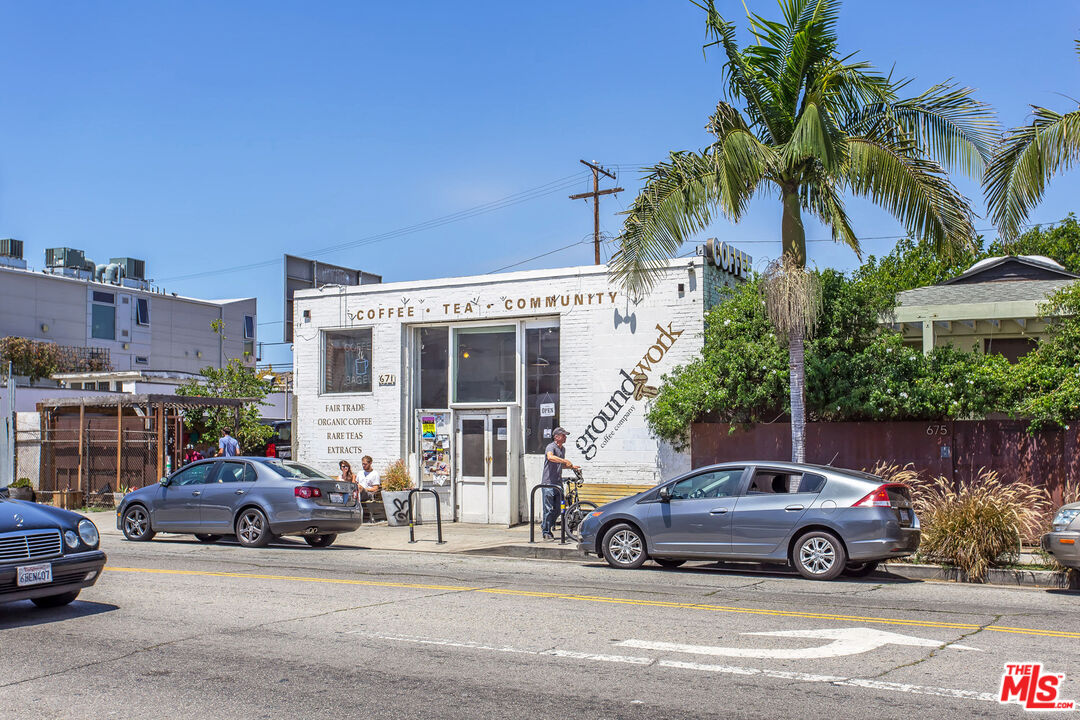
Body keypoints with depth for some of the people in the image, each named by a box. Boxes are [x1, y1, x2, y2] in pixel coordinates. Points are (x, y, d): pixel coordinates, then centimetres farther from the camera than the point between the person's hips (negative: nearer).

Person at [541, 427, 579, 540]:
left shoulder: (563, 449, 17)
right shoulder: (551, 447, -10)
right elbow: (550, 457, -33)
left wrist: (572, 467, 18)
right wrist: (565, 461, -39)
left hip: (558, 484, 8)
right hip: (548, 483, -8)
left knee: (557, 509, 8)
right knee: (549, 509, -5)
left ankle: (544, 524, 27)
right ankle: (546, 532, 4)